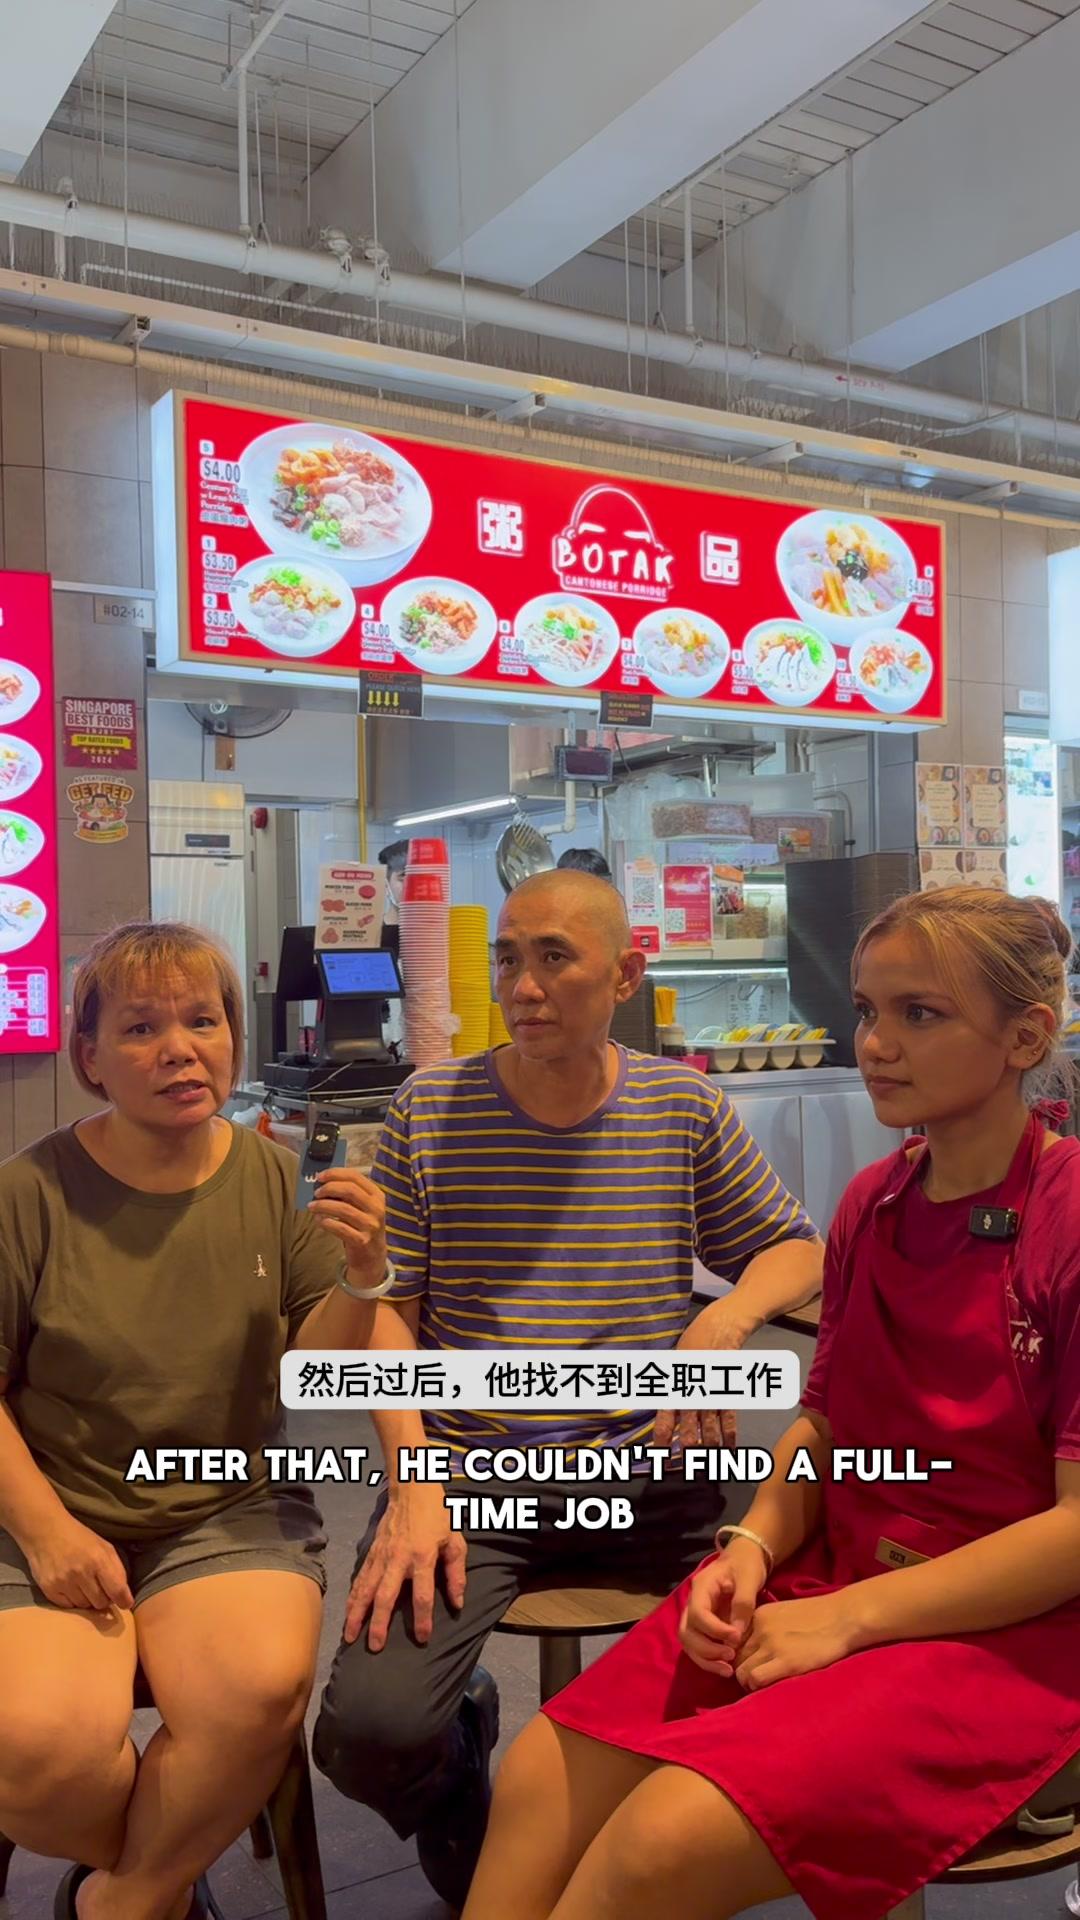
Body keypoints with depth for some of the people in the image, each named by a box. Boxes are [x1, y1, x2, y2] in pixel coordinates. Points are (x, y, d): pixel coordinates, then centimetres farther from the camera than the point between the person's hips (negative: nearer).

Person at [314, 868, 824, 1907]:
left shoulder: (687, 1109, 4)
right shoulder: (430, 1107, 1)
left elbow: (795, 1250, 12)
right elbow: (388, 1311, 0)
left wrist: (725, 1320, -9)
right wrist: (414, 1479, -12)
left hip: (648, 1473, 1)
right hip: (466, 1474, -1)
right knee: (367, 1729, -20)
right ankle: (469, 1858, 21)